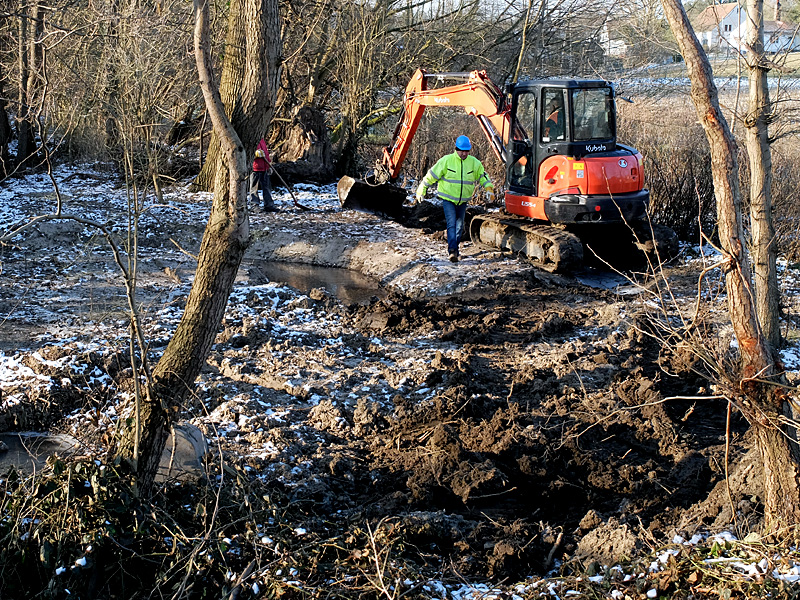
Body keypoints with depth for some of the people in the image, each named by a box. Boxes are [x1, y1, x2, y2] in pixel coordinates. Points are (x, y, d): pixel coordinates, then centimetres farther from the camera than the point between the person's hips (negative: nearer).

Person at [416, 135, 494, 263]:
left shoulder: (474, 163, -1)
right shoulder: (446, 161, -11)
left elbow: (482, 176, 12)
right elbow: (432, 175, -5)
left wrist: (489, 188, -3)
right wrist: (421, 190, -3)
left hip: (463, 200, 4)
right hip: (448, 199, -4)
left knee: (459, 225, 12)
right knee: (451, 224, -16)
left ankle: (454, 247, 29)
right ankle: (452, 251, -23)